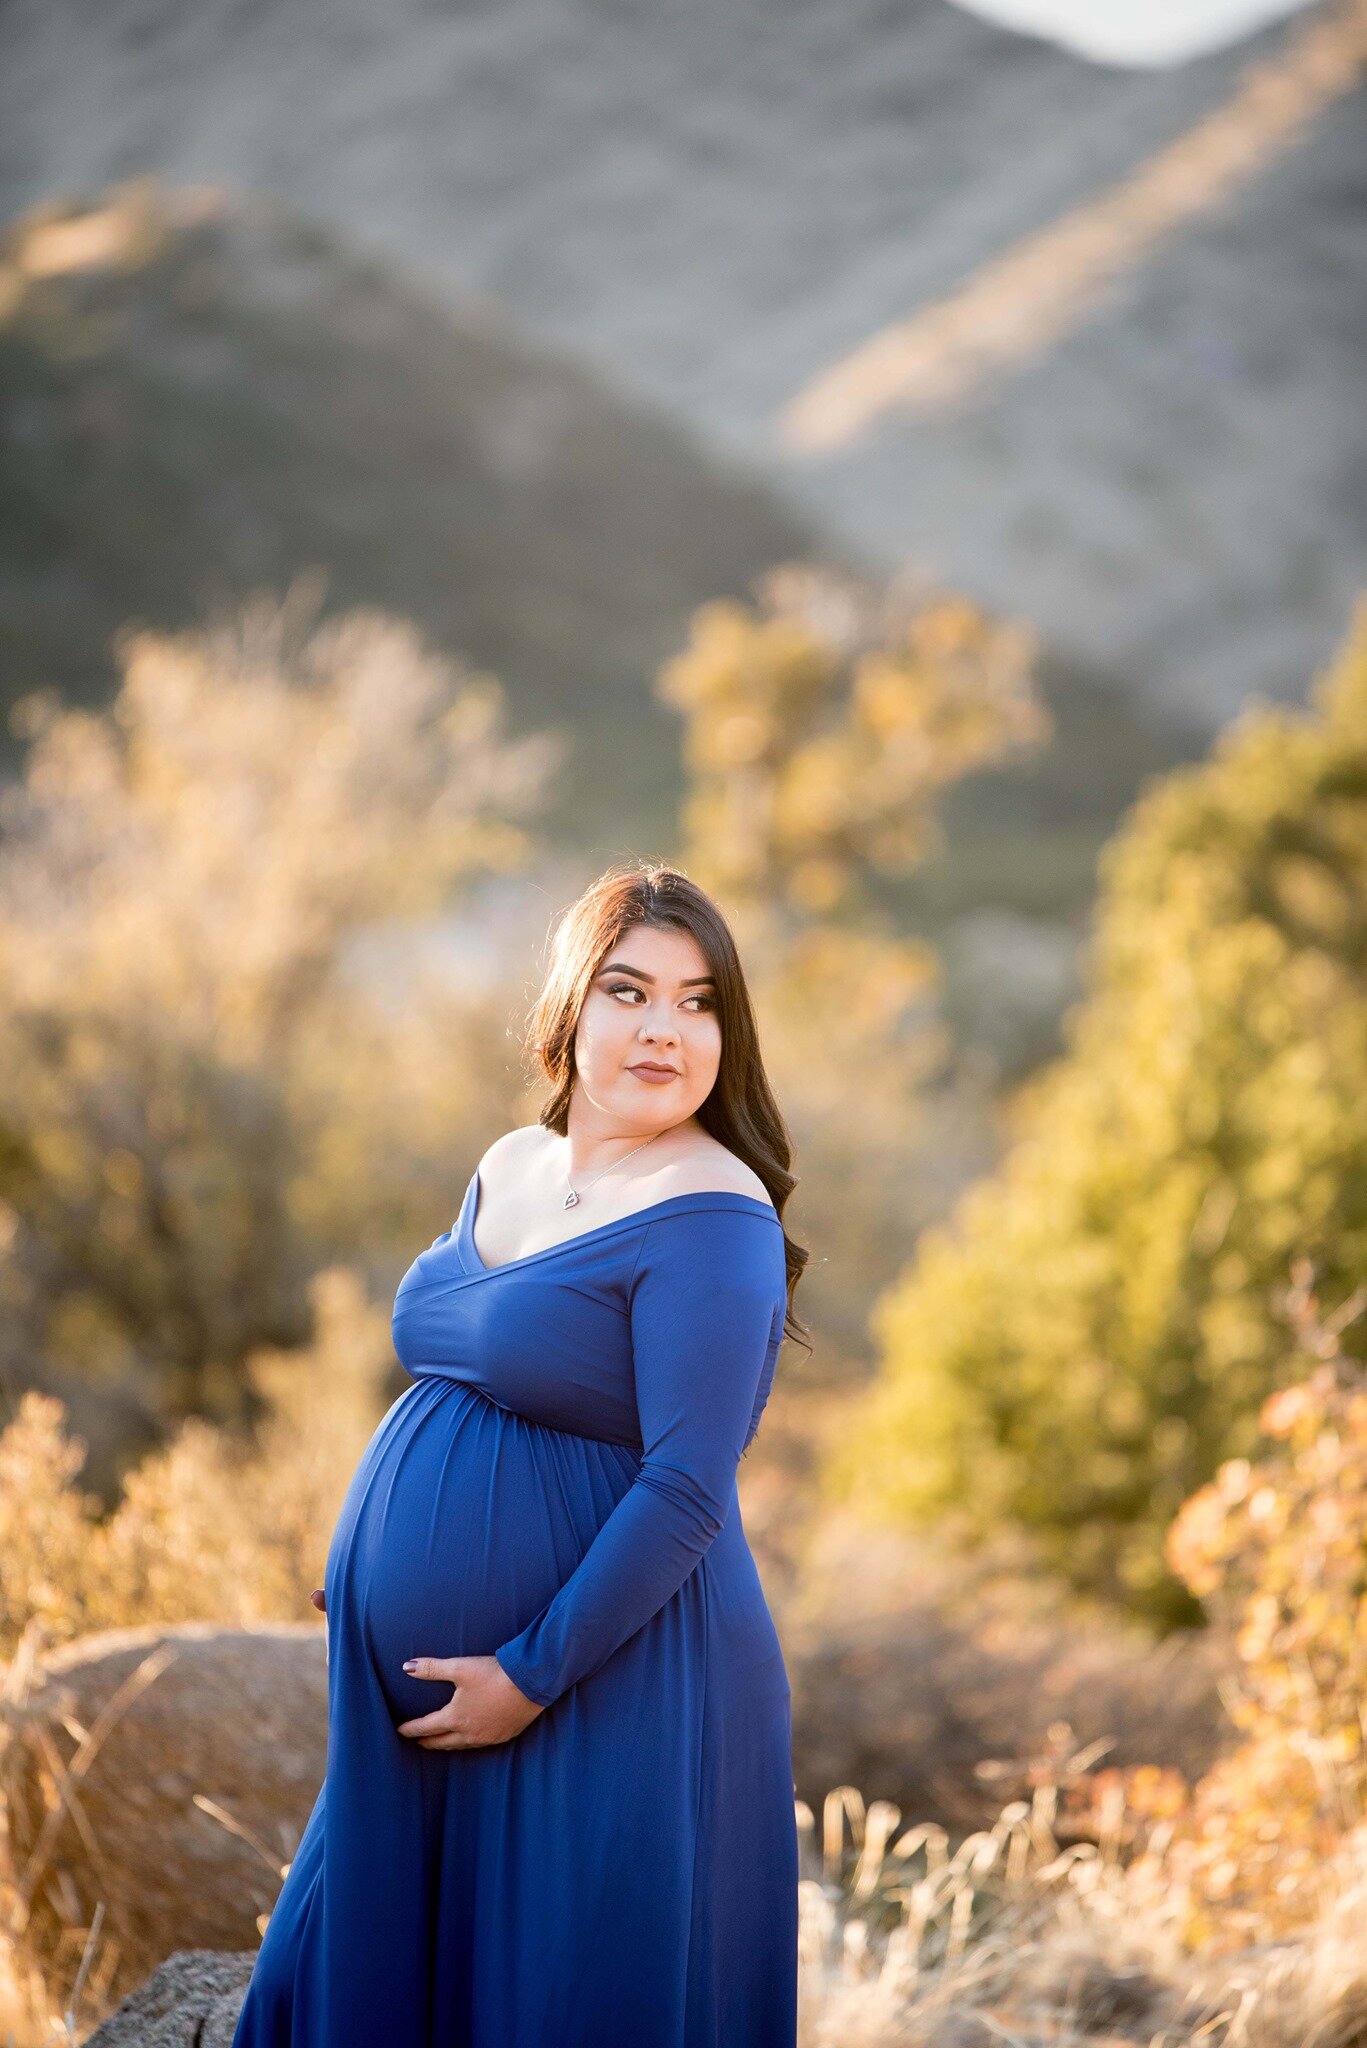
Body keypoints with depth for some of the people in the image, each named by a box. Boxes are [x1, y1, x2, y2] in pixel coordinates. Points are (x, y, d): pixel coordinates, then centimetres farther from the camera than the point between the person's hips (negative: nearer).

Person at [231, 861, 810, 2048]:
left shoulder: (709, 1222, -16)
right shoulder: (508, 1172, 10)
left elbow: (686, 1492, -20)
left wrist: (531, 1675, -20)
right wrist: (369, 1569, 16)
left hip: (605, 1707, -8)